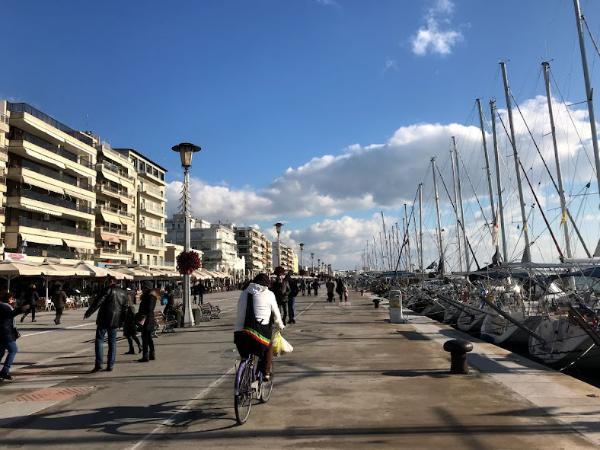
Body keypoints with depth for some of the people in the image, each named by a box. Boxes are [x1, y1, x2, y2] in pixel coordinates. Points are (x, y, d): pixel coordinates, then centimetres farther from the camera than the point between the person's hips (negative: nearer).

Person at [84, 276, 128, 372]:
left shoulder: (108, 290, -9)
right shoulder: (123, 293, 10)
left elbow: (97, 302, -13)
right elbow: (124, 308, 13)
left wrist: (88, 313, -6)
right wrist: (121, 322, 18)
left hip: (104, 320, -5)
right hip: (115, 321, 6)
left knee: (99, 340, 2)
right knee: (112, 343, 10)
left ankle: (98, 364, -4)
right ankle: (110, 366, 9)